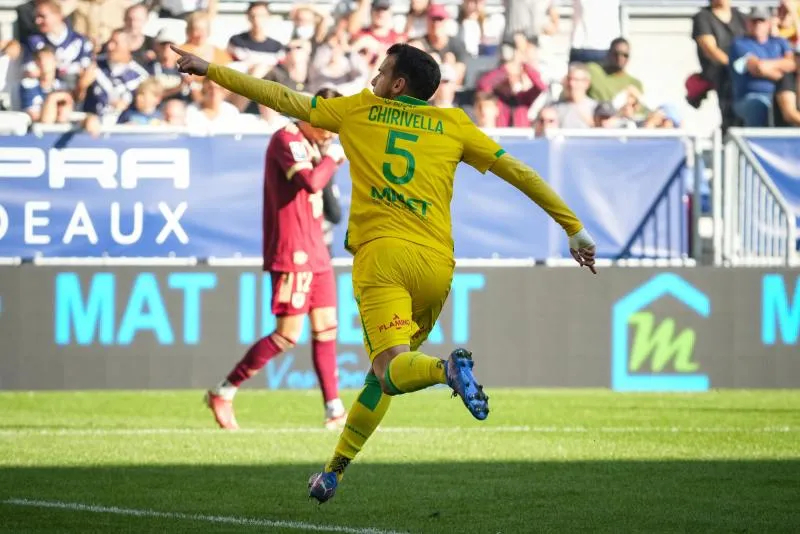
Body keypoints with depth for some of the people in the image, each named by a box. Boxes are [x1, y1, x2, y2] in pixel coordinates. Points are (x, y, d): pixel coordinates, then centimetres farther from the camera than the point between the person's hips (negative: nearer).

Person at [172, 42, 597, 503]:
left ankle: (446, 369, -48)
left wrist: (209, 70, 31)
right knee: (383, 376, 17)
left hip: (381, 253, -3)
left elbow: (282, 99, 20)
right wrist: (574, 228, 22)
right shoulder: (454, 124, 17)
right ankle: (334, 471, 20)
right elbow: (518, 172, 16)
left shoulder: (359, 110, 15)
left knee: (393, 370, -16)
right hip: (437, 265, 3)